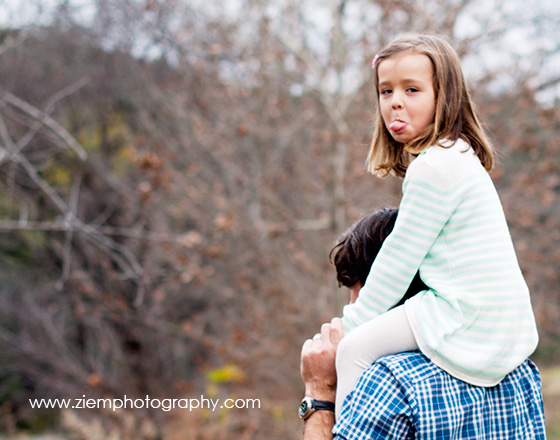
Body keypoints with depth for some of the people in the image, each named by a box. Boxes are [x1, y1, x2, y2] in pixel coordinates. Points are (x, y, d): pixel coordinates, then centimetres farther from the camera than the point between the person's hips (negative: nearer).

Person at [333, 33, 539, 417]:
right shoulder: (457, 155, 16)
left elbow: (401, 257, -13)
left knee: (354, 348, -9)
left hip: (470, 321, -11)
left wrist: (354, 323, -3)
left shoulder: (433, 167, -16)